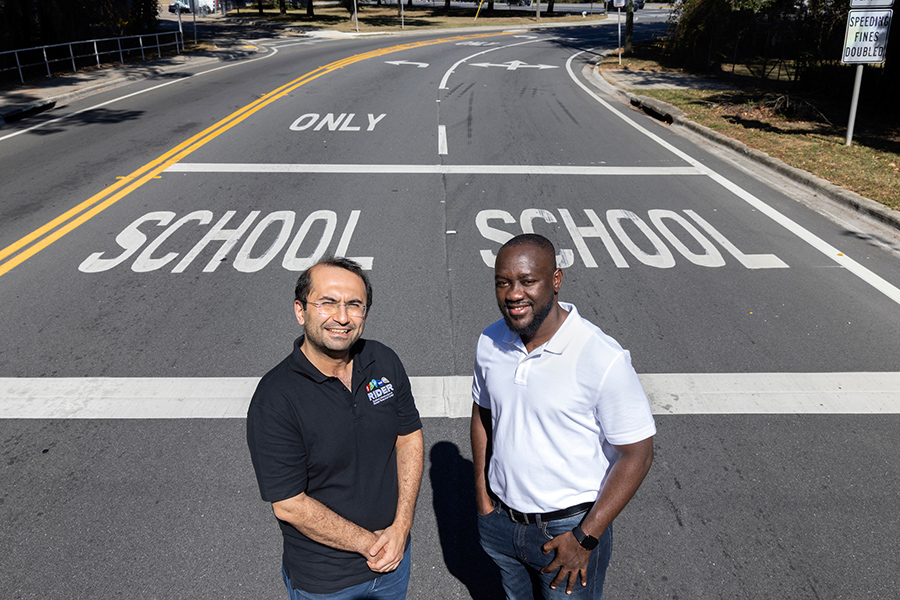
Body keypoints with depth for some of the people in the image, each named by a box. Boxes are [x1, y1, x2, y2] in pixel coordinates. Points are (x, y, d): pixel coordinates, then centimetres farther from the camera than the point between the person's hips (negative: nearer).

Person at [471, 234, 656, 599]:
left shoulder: (604, 359, -24)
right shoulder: (490, 343, -7)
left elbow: (636, 454, -18)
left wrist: (585, 538, -17)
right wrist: (482, 496, 6)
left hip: (570, 527, -5)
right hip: (500, 520, 5)